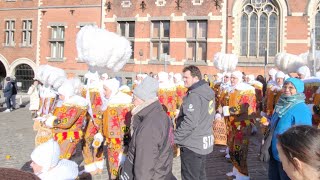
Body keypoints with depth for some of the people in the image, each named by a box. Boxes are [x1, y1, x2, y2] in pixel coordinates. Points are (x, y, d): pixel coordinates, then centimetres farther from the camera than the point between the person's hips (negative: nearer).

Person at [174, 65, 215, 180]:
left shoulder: (194, 95, -22)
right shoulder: (207, 91, 8)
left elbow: (189, 123, -28)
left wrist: (174, 138, -20)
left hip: (192, 145, -10)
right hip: (204, 142, 10)